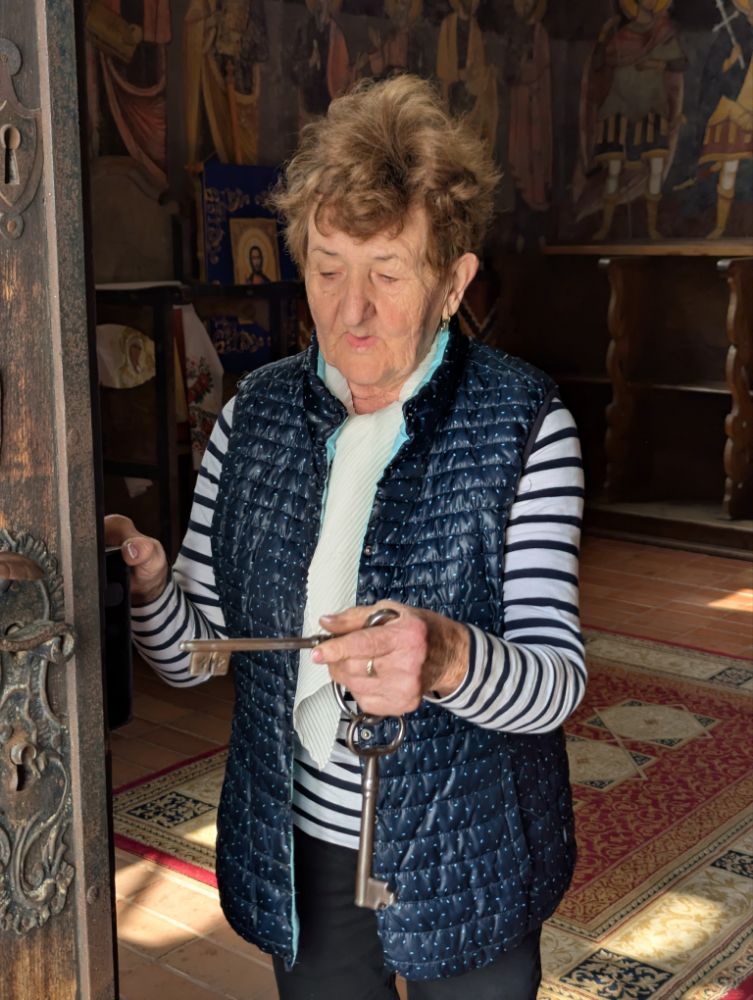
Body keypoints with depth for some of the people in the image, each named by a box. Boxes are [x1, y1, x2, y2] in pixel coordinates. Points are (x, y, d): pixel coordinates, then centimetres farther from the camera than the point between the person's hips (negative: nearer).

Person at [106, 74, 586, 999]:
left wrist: (448, 660, -39)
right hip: (298, 847, 3)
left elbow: (557, 681, -19)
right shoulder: (255, 415, -4)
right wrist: (146, 584, -25)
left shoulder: (522, 423, -15)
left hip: (463, 859, -2)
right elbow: (190, 654, -3)